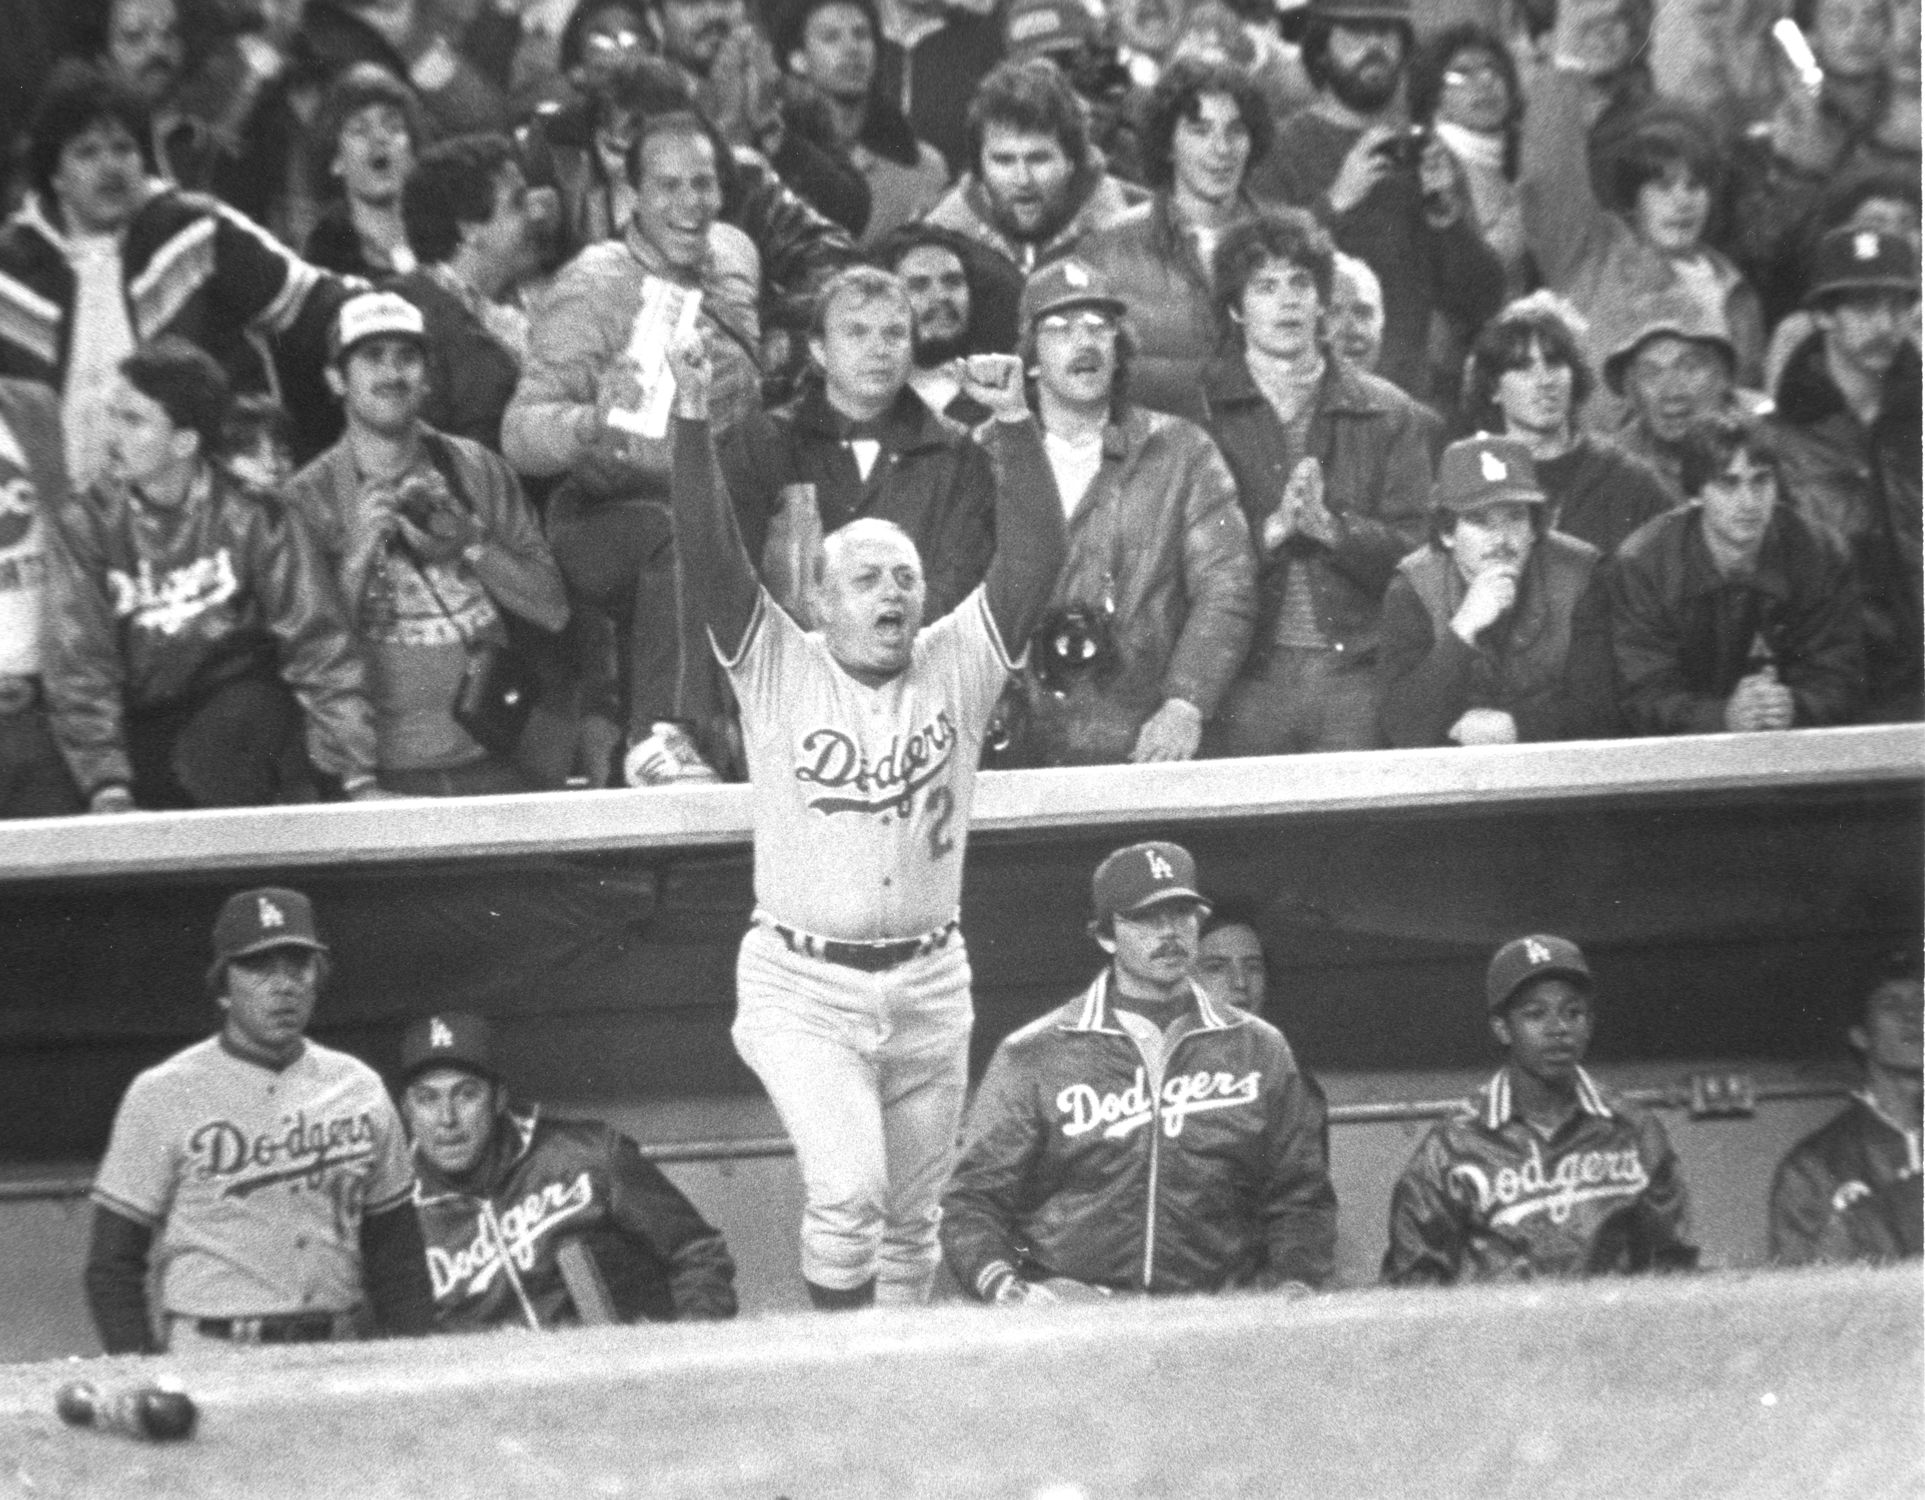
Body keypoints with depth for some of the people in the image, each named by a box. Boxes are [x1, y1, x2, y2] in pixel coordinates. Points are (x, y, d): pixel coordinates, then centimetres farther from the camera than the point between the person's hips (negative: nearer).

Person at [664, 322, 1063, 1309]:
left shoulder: (956, 665, 4)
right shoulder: (778, 666, -2)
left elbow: (1035, 556, -6)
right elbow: (710, 554, -13)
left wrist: (1016, 423, -17)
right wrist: (692, 418, -25)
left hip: (928, 985, 4)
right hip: (803, 984, -4)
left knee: (911, 1220, 12)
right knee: (847, 1191, -20)